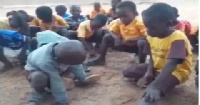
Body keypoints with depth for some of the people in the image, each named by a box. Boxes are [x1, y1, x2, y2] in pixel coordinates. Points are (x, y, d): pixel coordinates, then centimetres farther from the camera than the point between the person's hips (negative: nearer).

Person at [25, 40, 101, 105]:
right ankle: (38, 93, -9)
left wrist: (83, 78, -3)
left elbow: (76, 64, -13)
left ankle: (83, 80, 11)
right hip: (35, 70, -6)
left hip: (54, 67, 7)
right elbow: (57, 84, -40)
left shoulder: (63, 47, -31)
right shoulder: (46, 63, -47)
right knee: (39, 78, -42)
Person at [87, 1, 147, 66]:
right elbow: (111, 31, 4)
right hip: (126, 45, 6)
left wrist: (131, 39, -35)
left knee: (142, 42, -43)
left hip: (136, 45, -6)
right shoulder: (119, 22, -4)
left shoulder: (139, 22, -23)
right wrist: (116, 37, -19)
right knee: (106, 37, -1)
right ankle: (101, 59, 6)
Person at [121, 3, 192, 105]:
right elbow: (152, 57, 5)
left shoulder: (178, 38, -27)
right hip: (156, 68, 9)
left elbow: (171, 64, -39)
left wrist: (155, 85, -51)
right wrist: (148, 73, -16)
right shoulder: (151, 37, -3)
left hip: (175, 71, -9)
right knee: (127, 72, -1)